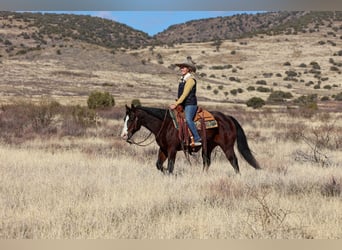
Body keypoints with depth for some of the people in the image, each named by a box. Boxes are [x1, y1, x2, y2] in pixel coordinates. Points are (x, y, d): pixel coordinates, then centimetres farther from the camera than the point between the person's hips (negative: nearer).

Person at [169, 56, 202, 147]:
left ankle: (197, 139, -28)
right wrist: (177, 103, 13)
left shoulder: (190, 79, -13)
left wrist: (176, 104, -22)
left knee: (188, 119, -27)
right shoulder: (183, 79, 15)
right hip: (183, 104, 10)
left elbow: (185, 94, -19)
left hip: (190, 103, -10)